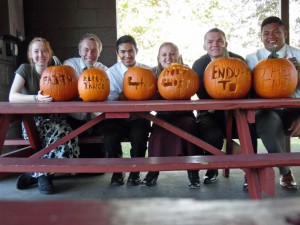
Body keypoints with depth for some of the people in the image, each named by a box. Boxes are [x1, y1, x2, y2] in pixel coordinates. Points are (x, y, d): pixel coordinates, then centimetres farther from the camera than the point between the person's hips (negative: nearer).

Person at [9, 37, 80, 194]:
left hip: (53, 119, 3)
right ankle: (43, 175, -12)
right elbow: (12, 97, -16)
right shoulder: (25, 69, -2)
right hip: (31, 120, -3)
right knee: (61, 133, -31)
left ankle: (35, 174, -12)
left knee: (66, 135, -29)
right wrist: (36, 98, -32)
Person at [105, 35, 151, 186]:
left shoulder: (146, 70, 5)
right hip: (117, 117, 1)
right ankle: (117, 171, 1)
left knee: (139, 135, -31)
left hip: (139, 116, 0)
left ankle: (135, 172, -4)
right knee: (110, 135, -27)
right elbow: (109, 98, -5)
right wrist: (119, 97, -29)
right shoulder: (111, 72, 5)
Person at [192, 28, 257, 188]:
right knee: (212, 136, -28)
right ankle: (212, 170, 4)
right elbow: (201, 94, -9)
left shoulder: (238, 61, -2)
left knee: (249, 130, -27)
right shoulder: (199, 64, -1)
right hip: (210, 113, 0)